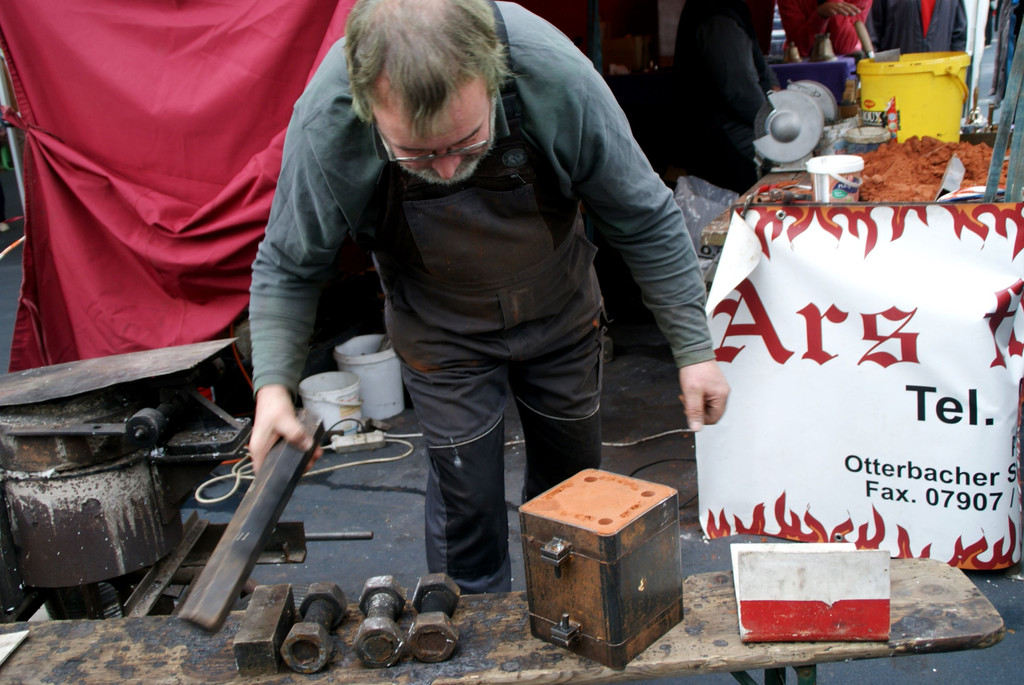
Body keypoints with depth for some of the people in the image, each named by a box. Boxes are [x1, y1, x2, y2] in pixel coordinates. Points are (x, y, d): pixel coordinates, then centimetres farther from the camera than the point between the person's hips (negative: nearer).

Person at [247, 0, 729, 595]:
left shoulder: (555, 74, -33)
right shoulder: (325, 122, -31)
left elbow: (645, 220, -17)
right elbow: (289, 267, -11)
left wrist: (694, 347, -12)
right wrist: (274, 384, -23)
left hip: (562, 318, 2)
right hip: (443, 336, -1)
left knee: (572, 478, 18)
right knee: (467, 499, 2)